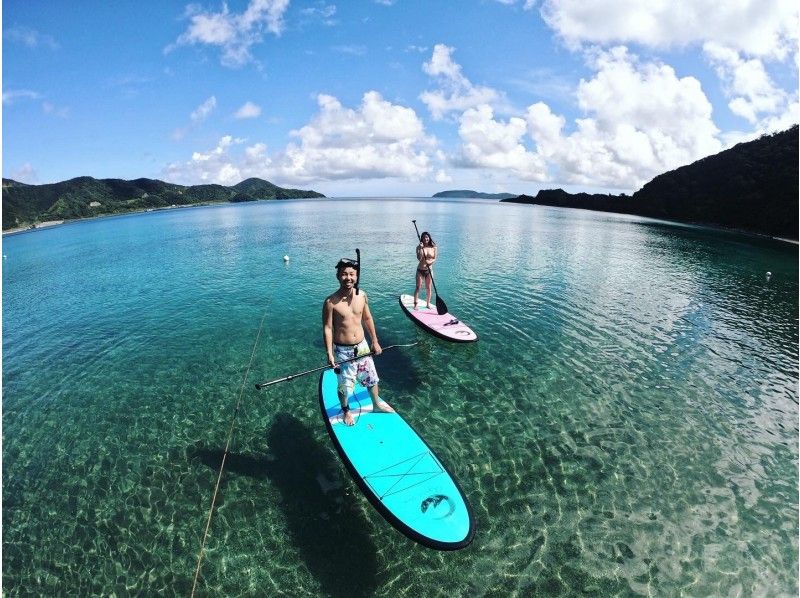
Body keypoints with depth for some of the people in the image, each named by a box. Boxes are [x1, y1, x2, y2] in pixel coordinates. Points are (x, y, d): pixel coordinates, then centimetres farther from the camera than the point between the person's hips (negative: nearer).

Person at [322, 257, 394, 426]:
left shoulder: (362, 295, -5)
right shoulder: (331, 302, -19)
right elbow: (327, 328, -14)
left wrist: (375, 342, 11)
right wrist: (329, 354, -16)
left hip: (362, 346, 4)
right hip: (342, 350, -4)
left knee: (371, 378, 20)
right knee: (344, 384, 12)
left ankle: (377, 404, 46)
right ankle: (346, 411, 40)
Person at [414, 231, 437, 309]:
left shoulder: (434, 248, -1)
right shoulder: (419, 247, -5)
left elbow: (434, 259, -4)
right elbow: (419, 258, -16)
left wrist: (430, 262, -24)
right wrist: (421, 248, -25)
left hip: (429, 270, 1)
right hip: (420, 270, -1)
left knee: (428, 288, 8)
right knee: (418, 287, -1)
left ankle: (428, 304, 20)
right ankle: (415, 304, 4)